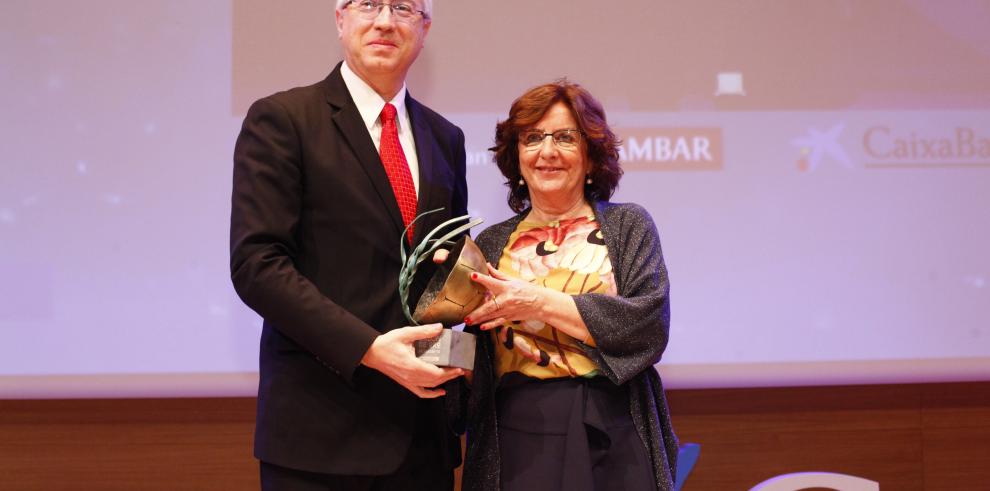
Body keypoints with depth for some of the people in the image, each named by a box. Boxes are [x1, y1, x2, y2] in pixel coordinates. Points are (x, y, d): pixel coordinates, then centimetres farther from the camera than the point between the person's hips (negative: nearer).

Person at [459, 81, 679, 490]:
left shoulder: (627, 225, 5)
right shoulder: (491, 244, 10)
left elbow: (650, 325, -10)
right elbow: (474, 363, 11)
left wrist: (540, 301, -13)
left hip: (611, 441, -1)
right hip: (516, 444, 1)